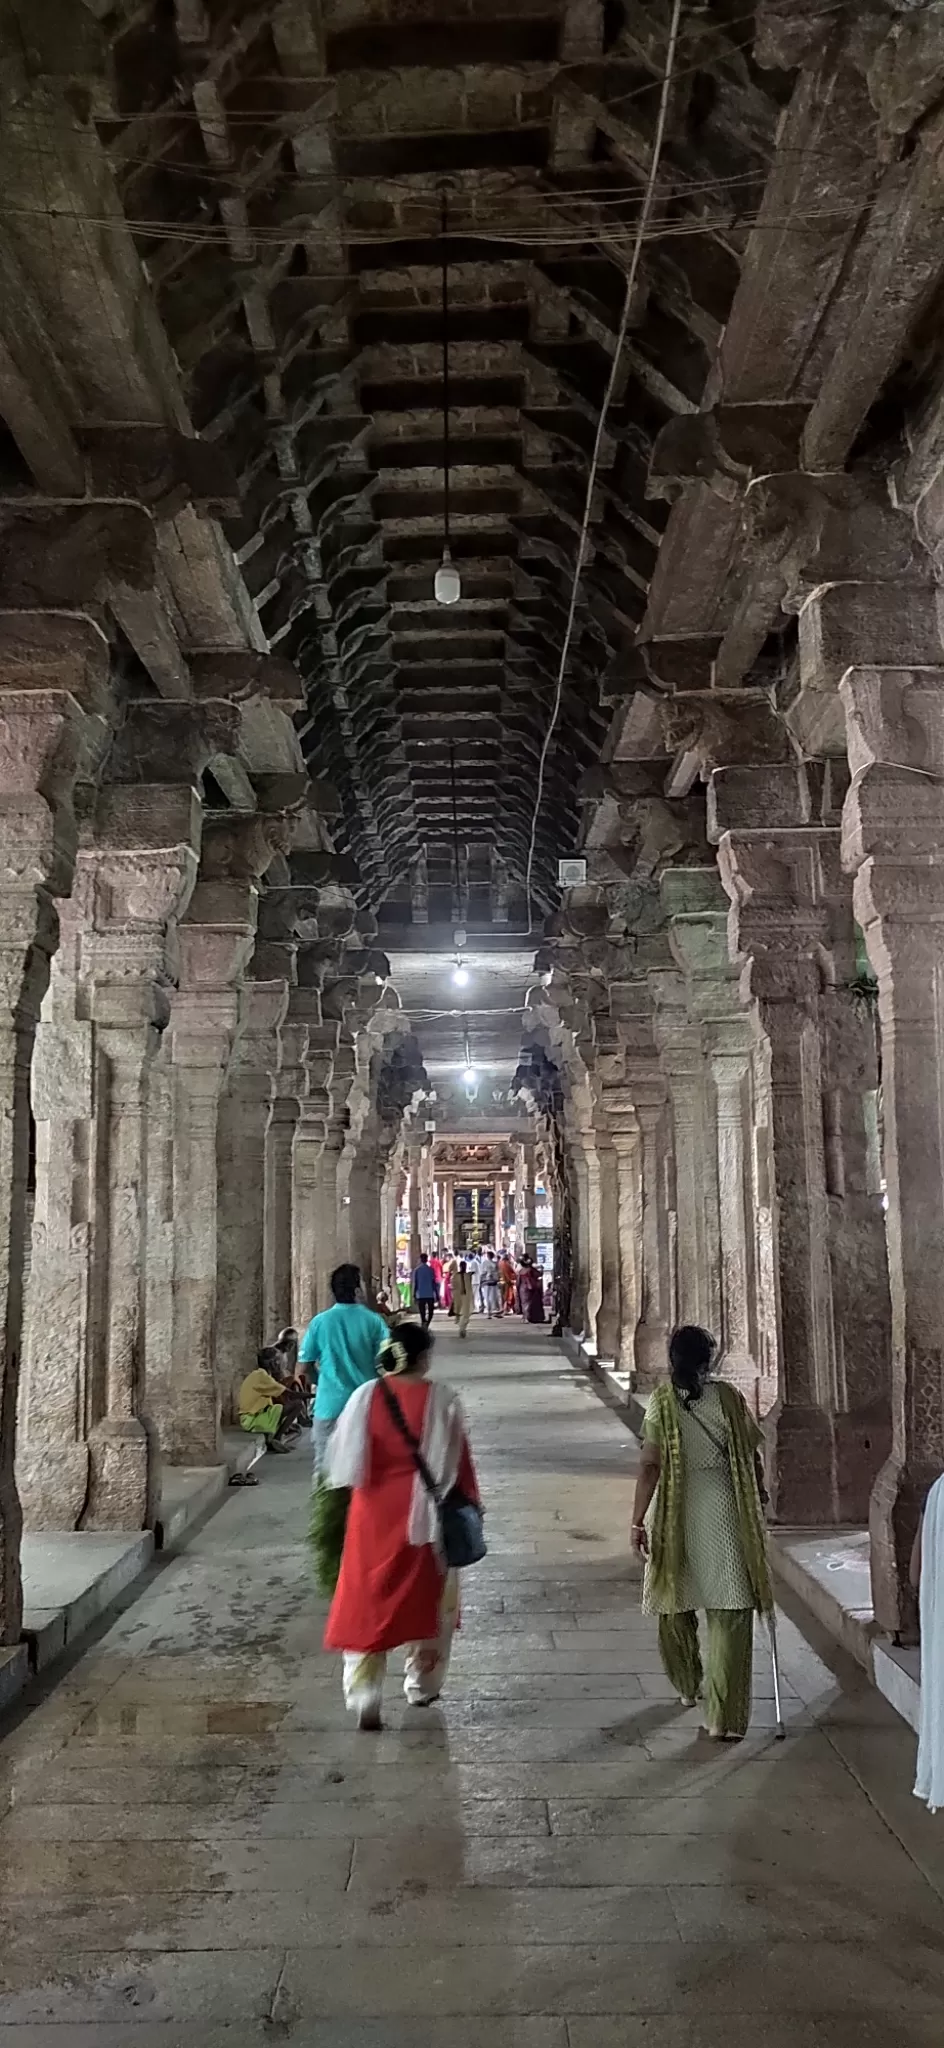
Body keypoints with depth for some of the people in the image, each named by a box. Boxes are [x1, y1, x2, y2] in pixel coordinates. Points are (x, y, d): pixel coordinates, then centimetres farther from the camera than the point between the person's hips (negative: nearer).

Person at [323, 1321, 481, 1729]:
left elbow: (344, 1461, -1)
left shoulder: (366, 1397, -7)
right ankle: (422, 1686, 30)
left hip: (375, 1513, 1)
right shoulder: (441, 1399, -12)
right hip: (426, 1514, -1)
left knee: (367, 1603, 8)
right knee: (428, 1599, 18)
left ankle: (364, 1698, -1)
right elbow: (457, 1460, -6)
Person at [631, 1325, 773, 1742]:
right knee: (729, 1615, 4)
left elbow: (650, 1465, -11)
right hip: (723, 1513, 0)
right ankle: (724, 1718, 0)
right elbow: (753, 1454, 1)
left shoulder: (661, 1402, -6)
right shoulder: (728, 1397, -4)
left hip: (673, 1517, 1)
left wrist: (638, 1521, -7)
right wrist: (757, 1499, 18)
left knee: (674, 1606, 21)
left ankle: (688, 1688, 38)